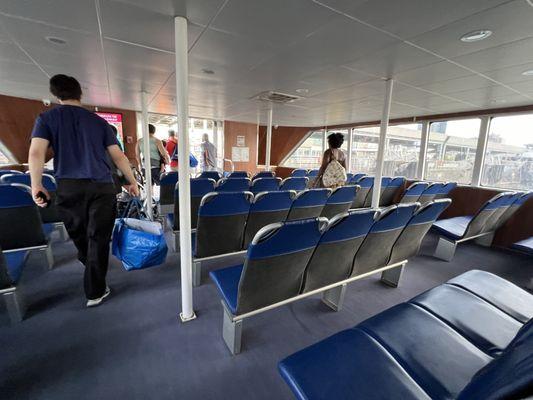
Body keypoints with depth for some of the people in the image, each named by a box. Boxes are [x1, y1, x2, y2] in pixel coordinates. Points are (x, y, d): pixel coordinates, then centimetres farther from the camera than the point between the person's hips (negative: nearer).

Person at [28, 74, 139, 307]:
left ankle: (88, 263, 46)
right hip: (102, 187, 0)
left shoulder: (46, 118, 7)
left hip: (69, 187, 1)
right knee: (98, 238, 3)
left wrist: (36, 185, 3)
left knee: (79, 235, 20)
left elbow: (36, 153, -5)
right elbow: (118, 156, 5)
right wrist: (132, 181, 12)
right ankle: (95, 292, 9)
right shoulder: (99, 121, 10)